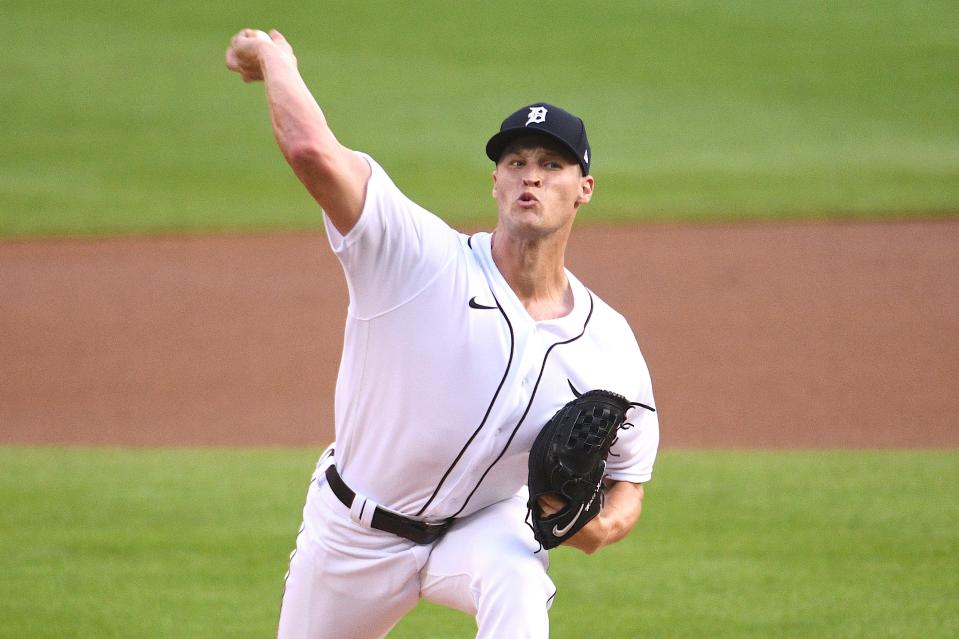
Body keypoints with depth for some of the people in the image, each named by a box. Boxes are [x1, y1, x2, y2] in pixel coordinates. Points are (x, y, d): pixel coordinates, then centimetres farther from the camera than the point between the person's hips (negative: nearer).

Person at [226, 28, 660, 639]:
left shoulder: (609, 347, -11)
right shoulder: (422, 259, -21)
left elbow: (628, 481, 2)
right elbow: (313, 151, -35)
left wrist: (598, 526, -21)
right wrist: (274, 56, -19)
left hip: (485, 529, 0)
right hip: (355, 535, 0)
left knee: (517, 586, -36)